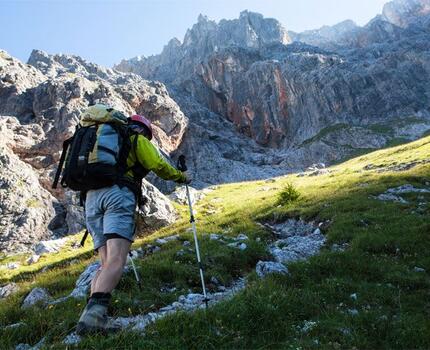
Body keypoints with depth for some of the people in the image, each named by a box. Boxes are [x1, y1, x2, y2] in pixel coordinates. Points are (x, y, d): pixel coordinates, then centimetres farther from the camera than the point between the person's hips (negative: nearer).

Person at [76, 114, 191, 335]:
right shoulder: (138, 140, 17)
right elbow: (159, 166, 11)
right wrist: (182, 177, 27)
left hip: (91, 198, 7)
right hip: (118, 194, -7)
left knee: (107, 263, 2)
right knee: (116, 260, -19)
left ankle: (93, 316, -13)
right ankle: (93, 314, -37)